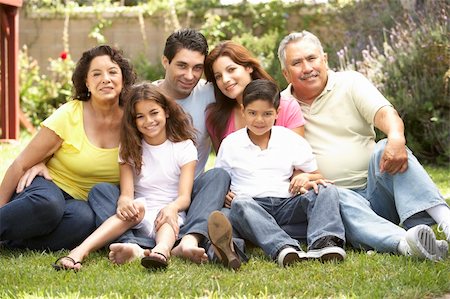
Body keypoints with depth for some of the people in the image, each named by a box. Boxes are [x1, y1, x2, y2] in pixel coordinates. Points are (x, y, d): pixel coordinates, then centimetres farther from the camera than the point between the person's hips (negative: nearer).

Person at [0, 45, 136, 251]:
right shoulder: (69, 116, -13)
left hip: (83, 201, 3)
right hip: (48, 187, -3)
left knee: (86, 219, -36)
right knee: (47, 203, -40)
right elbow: (21, 165, -8)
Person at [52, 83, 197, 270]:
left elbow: (185, 196, -6)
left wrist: (171, 208, -29)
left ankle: (161, 251, -68)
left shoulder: (184, 146, 5)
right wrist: (124, 202, -28)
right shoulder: (130, 149, 11)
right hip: (139, 216, 0)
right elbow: (126, 193, -3)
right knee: (137, 206, -32)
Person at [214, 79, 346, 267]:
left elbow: (316, 175, 18)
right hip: (252, 204, -2)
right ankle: (282, 248, -59)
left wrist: (306, 177, -6)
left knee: (327, 191, -20)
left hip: (287, 204, 2)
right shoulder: (230, 144, 13)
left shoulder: (292, 141, 14)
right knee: (239, 204, -37)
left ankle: (322, 243, -46)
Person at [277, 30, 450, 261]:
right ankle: (404, 242, -63)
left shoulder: (350, 83, 7)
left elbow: (385, 113, -10)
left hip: (376, 192, 1)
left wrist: (396, 138, -34)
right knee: (342, 202, -36)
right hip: (334, 195, -1)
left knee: (387, 151, -30)